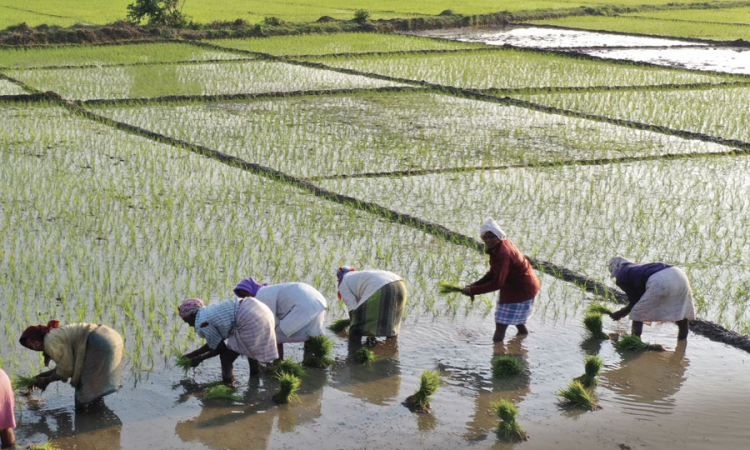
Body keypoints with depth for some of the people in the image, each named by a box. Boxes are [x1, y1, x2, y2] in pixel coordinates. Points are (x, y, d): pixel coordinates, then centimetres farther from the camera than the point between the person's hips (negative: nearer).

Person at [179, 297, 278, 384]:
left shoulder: (201, 324, -4)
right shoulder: (209, 311, 22)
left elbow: (221, 347, 2)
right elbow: (215, 342, 31)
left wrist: (200, 358, 14)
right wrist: (193, 354, 35)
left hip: (249, 319, -10)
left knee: (226, 357, 2)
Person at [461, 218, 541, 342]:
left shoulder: (503, 254, -31)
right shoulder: (503, 245, -1)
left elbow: (497, 283, -33)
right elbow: (493, 273, 6)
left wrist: (473, 290, -28)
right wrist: (474, 285, -5)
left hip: (521, 289, -11)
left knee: (501, 324, -9)